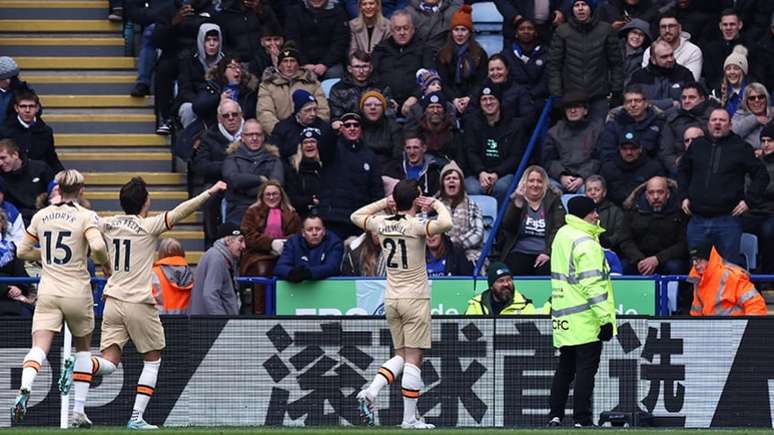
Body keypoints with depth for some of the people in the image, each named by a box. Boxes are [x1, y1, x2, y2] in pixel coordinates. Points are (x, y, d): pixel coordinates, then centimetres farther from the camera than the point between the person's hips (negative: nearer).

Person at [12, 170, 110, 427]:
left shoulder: (41, 216, 7)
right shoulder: (86, 216, -5)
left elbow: (23, 251, 13)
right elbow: (98, 246, -22)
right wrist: (106, 264, -2)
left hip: (47, 292, 2)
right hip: (77, 292, -2)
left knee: (39, 348, -10)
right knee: (83, 348, 18)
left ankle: (24, 390, -40)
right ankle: (79, 411, 12)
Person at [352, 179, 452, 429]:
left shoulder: (382, 223, 3)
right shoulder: (415, 226, -13)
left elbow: (356, 216, 23)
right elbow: (445, 224, -30)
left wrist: (384, 203, 22)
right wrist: (437, 205, -11)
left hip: (391, 300, 6)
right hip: (415, 300, -6)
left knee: (401, 356, 17)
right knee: (413, 358, -2)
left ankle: (370, 392, -4)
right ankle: (409, 418, -2)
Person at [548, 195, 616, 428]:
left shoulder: (562, 235, 12)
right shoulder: (586, 244, -16)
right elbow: (593, 284, -21)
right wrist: (605, 318, -20)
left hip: (563, 318, 9)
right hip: (585, 319, -9)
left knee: (565, 368, 16)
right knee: (586, 370, -5)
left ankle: (555, 416, 17)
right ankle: (582, 420, -5)